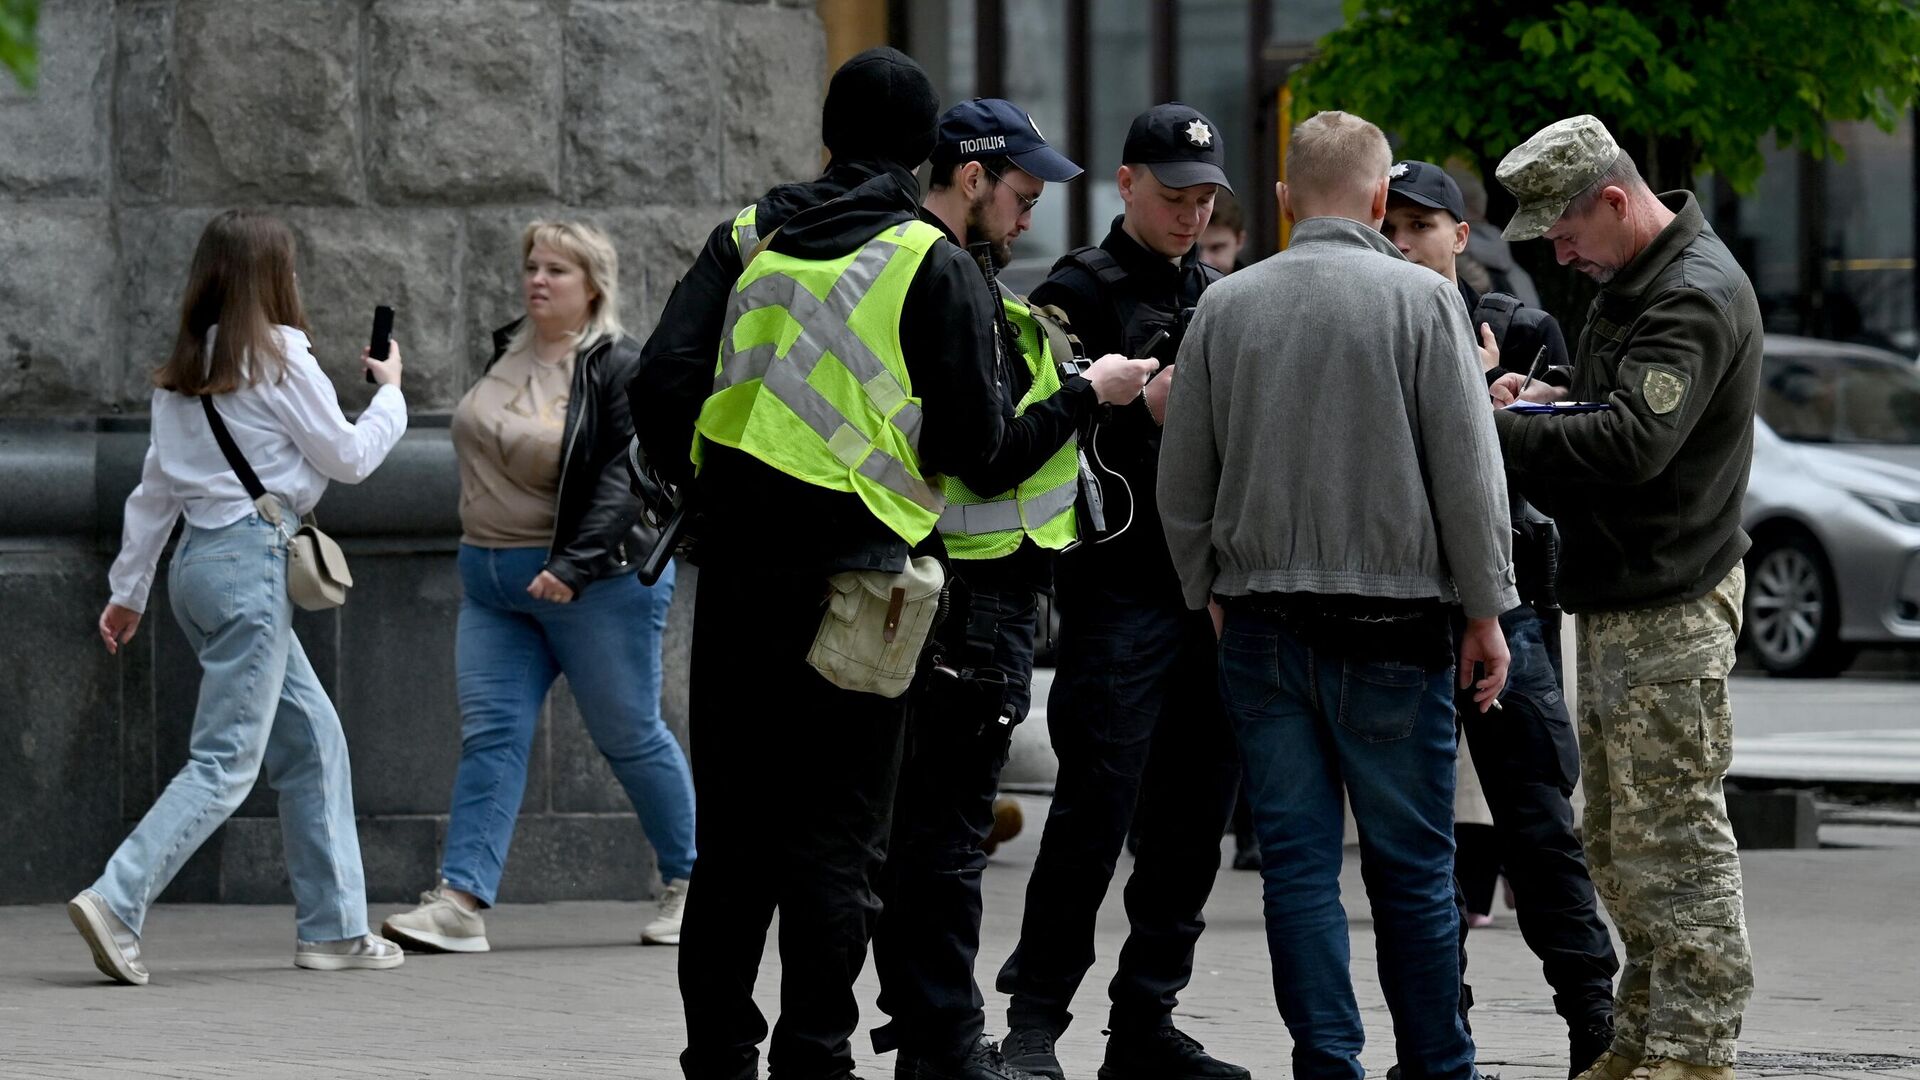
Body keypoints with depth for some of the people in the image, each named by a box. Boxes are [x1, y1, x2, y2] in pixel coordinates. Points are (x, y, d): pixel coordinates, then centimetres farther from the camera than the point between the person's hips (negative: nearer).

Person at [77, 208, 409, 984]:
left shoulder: (185, 370, 13)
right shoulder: (278, 357, -9)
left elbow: (156, 487, 16)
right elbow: (348, 457, -1)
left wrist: (129, 588, 21)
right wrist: (390, 392, 16)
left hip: (198, 559, 9)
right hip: (251, 559, -9)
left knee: (313, 738, 14)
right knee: (226, 762, -10)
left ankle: (332, 927, 14)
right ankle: (117, 903, -23)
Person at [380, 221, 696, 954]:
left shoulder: (620, 370, -12)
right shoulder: (508, 351, 10)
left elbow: (624, 480, -20)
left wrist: (574, 566, -29)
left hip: (595, 583, -7)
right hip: (493, 584, 7)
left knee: (629, 735, 4)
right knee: (490, 734, -4)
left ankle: (689, 886, 21)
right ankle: (460, 902, -13)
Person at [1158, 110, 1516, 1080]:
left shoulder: (1225, 307, 5)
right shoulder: (1420, 299, -5)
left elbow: (1182, 485, 10)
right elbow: (1468, 471, -5)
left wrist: (1208, 597, 22)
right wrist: (1485, 610, 1)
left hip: (1261, 626, 3)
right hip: (1389, 623, -3)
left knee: (1297, 863, 5)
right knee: (1411, 865, 4)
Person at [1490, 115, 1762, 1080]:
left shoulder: (1696, 297, -17)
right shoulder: (1633, 281, 16)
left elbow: (1631, 444, -27)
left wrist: (1492, 430, -24)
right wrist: (1548, 401, 7)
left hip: (1668, 608, -11)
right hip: (1616, 601, 11)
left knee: (1673, 835, -8)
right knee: (1615, 844, 13)